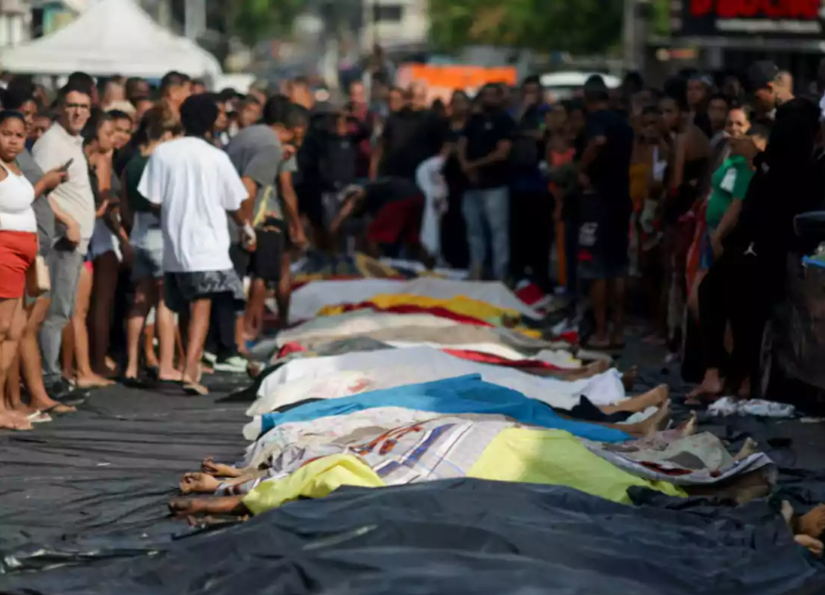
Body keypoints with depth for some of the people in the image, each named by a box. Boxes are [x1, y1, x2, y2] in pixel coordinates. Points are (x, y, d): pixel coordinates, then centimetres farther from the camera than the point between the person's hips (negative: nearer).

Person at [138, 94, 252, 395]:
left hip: (173, 244, 3)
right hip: (207, 246, -3)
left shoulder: (162, 153, -1)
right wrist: (246, 227, 23)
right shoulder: (216, 157, -6)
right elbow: (234, 204, 3)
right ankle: (190, 370, -22)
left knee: (186, 310, 16)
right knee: (201, 308, -8)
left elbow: (153, 201, 0)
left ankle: (193, 365, 27)